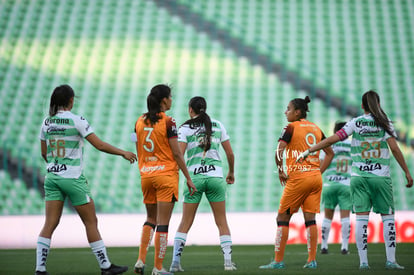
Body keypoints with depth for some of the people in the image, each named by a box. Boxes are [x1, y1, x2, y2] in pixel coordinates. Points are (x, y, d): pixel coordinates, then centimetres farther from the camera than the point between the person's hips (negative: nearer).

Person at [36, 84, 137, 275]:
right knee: (91, 222, 5)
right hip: (73, 179, -5)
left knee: (50, 224, 3)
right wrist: (123, 153, 2)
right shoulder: (76, 121, -11)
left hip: (52, 177, 5)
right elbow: (99, 145, -10)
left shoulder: (47, 122, 5)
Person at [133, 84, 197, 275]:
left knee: (151, 219, 20)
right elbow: (176, 153, -11)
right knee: (163, 223, -1)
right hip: (166, 174, -6)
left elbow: (138, 152, 12)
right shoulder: (168, 122, -12)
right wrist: (188, 178, -5)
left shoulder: (140, 121, 6)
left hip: (146, 175, 6)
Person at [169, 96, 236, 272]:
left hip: (194, 177, -1)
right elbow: (230, 153, 10)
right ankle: (228, 261, 2)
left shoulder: (185, 128, 1)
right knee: (221, 222, 9)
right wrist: (231, 173, 24)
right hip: (215, 176, 1)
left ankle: (175, 262, -4)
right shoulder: (218, 125, 8)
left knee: (185, 223, 4)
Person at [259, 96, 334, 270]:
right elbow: (330, 153, 18)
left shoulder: (291, 127, -5)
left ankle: (278, 260, 0)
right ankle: (312, 260, 2)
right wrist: (319, 171, 16)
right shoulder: (316, 129, 13)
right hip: (315, 178, 6)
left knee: (283, 218, 2)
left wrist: (280, 171, -6)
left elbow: (279, 151, -17)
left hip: (298, 177, -6)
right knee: (310, 218, 6)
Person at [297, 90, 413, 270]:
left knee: (361, 218, -1)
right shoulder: (384, 123, 1)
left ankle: (363, 261, -5)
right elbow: (394, 149, -6)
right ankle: (391, 260, -2)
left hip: (359, 177, 1)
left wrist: (308, 151, 5)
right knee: (388, 217, 5)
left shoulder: (355, 123, 3)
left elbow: (332, 139, -2)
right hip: (381, 177, -1)